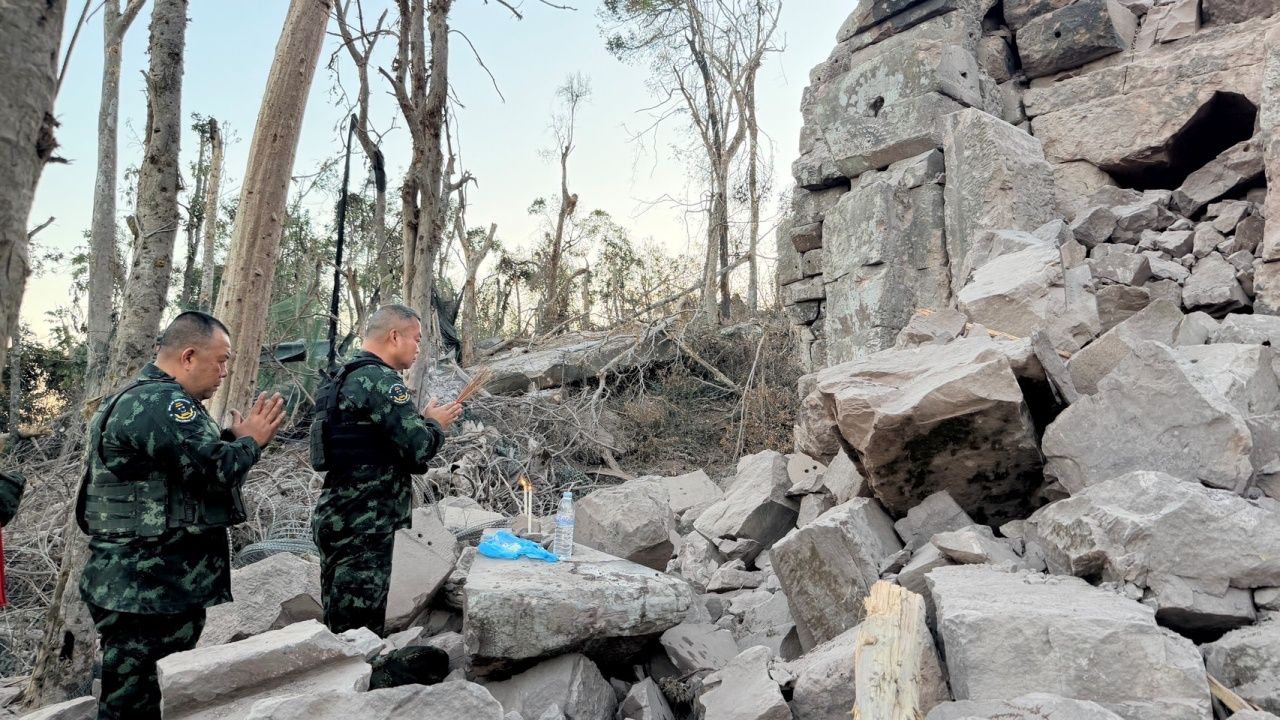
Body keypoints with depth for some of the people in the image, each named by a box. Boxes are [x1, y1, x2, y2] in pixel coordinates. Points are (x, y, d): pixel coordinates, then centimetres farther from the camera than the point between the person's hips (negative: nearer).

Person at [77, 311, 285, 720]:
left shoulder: (141, 399, 17)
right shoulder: (161, 401, -19)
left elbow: (195, 461, 19)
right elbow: (215, 470, -26)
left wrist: (236, 438, 7)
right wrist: (250, 442, -8)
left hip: (153, 588, 11)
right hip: (145, 593, -11)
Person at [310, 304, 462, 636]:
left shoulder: (347, 378, 16)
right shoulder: (381, 380, -16)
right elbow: (419, 448, -21)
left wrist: (421, 419, 11)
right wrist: (435, 424, -1)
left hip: (340, 518, 10)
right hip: (363, 527, -10)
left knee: (341, 627, 17)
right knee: (361, 632, -2)